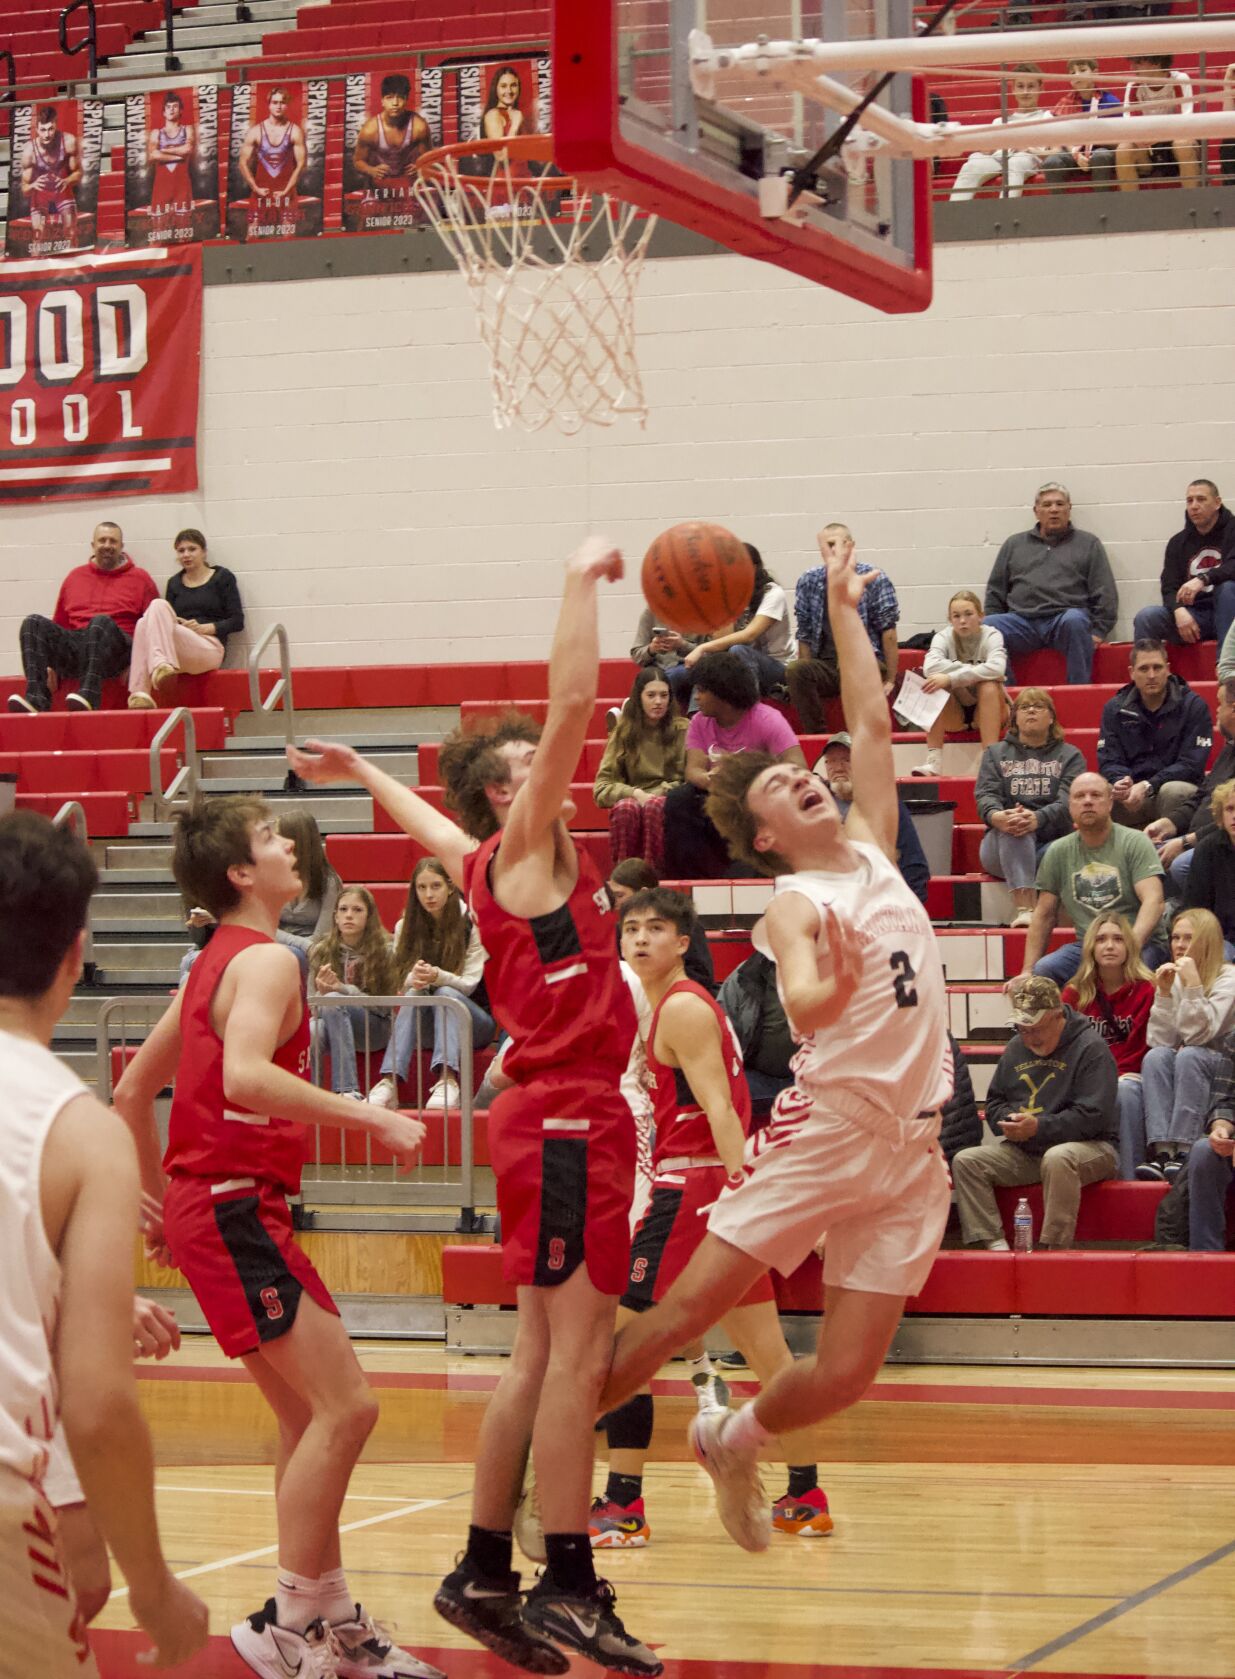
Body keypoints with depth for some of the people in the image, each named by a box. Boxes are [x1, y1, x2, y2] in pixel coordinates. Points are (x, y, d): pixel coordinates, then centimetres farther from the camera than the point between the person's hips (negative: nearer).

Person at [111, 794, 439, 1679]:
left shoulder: (213, 963, 17)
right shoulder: (266, 960, -12)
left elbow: (133, 1089, 22)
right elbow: (245, 1076, -30)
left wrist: (160, 1197, 28)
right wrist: (372, 1116, -28)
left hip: (202, 1204, 10)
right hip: (235, 1207, -10)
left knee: (310, 1415, 14)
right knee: (345, 1406, -11)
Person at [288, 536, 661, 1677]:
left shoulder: (486, 862, 16)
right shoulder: (524, 843, -7)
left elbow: (428, 822, 38)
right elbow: (575, 699, -17)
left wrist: (360, 772, 55)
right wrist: (584, 580, -11)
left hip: (556, 1116, 9)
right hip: (568, 1116, -9)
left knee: (543, 1354, 10)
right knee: (575, 1351, -10)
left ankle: (484, 1575, 14)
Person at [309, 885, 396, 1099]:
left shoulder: (383, 952, -3)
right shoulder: (321, 951, 5)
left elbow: (382, 1006, -5)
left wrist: (341, 989, -19)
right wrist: (322, 992, -19)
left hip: (374, 1027, -2)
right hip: (330, 1020, 2)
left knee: (333, 1001, -34)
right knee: (309, 1032, -35)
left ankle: (347, 1090, -39)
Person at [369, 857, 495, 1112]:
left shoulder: (471, 924, -8)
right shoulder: (405, 927, 2)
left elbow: (469, 983, -12)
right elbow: (401, 982, -3)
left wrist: (438, 977, -34)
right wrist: (414, 978, -29)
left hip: (473, 1017, -2)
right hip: (424, 1023, 2)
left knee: (445, 994, -33)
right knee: (414, 995, -30)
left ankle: (448, 1081, -54)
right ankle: (389, 1084, -48)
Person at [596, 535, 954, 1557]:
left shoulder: (872, 851, 13)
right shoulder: (796, 905, -6)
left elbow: (872, 724, 14)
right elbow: (803, 1006, -25)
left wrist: (845, 615, 19)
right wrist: (829, 988, -46)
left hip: (911, 1154, 5)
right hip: (824, 1131, -5)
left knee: (845, 1374, 0)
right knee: (684, 1310, -9)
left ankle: (734, 1442, 27)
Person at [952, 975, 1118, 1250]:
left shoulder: (1091, 1049, -10)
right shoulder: (1016, 1048, 12)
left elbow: (1093, 1116, -18)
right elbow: (994, 1102, 19)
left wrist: (1039, 1127, -24)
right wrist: (1006, 1122, -6)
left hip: (1088, 1145, -7)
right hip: (1024, 1150, 7)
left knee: (1058, 1159, -41)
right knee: (965, 1161, -12)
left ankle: (1054, 1248, -34)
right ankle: (993, 1243, -22)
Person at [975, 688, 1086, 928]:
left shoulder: (1070, 755, 14)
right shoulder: (996, 753, 19)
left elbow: (1068, 801, -5)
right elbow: (985, 795, 1)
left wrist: (1039, 818, -28)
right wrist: (996, 817, -26)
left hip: (1052, 842, 0)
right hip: (1002, 847, 0)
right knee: (1014, 822, -35)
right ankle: (1025, 907, -50)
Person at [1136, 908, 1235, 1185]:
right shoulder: (1172, 978, 7)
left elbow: (1198, 1037, -17)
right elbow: (1161, 1041, -3)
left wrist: (1193, 985, -24)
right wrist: (1164, 993, -12)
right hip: (1178, 1074, 5)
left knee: (1188, 1056, -33)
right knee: (1156, 1056, -26)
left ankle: (1184, 1154, -43)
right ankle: (1162, 1152, -40)